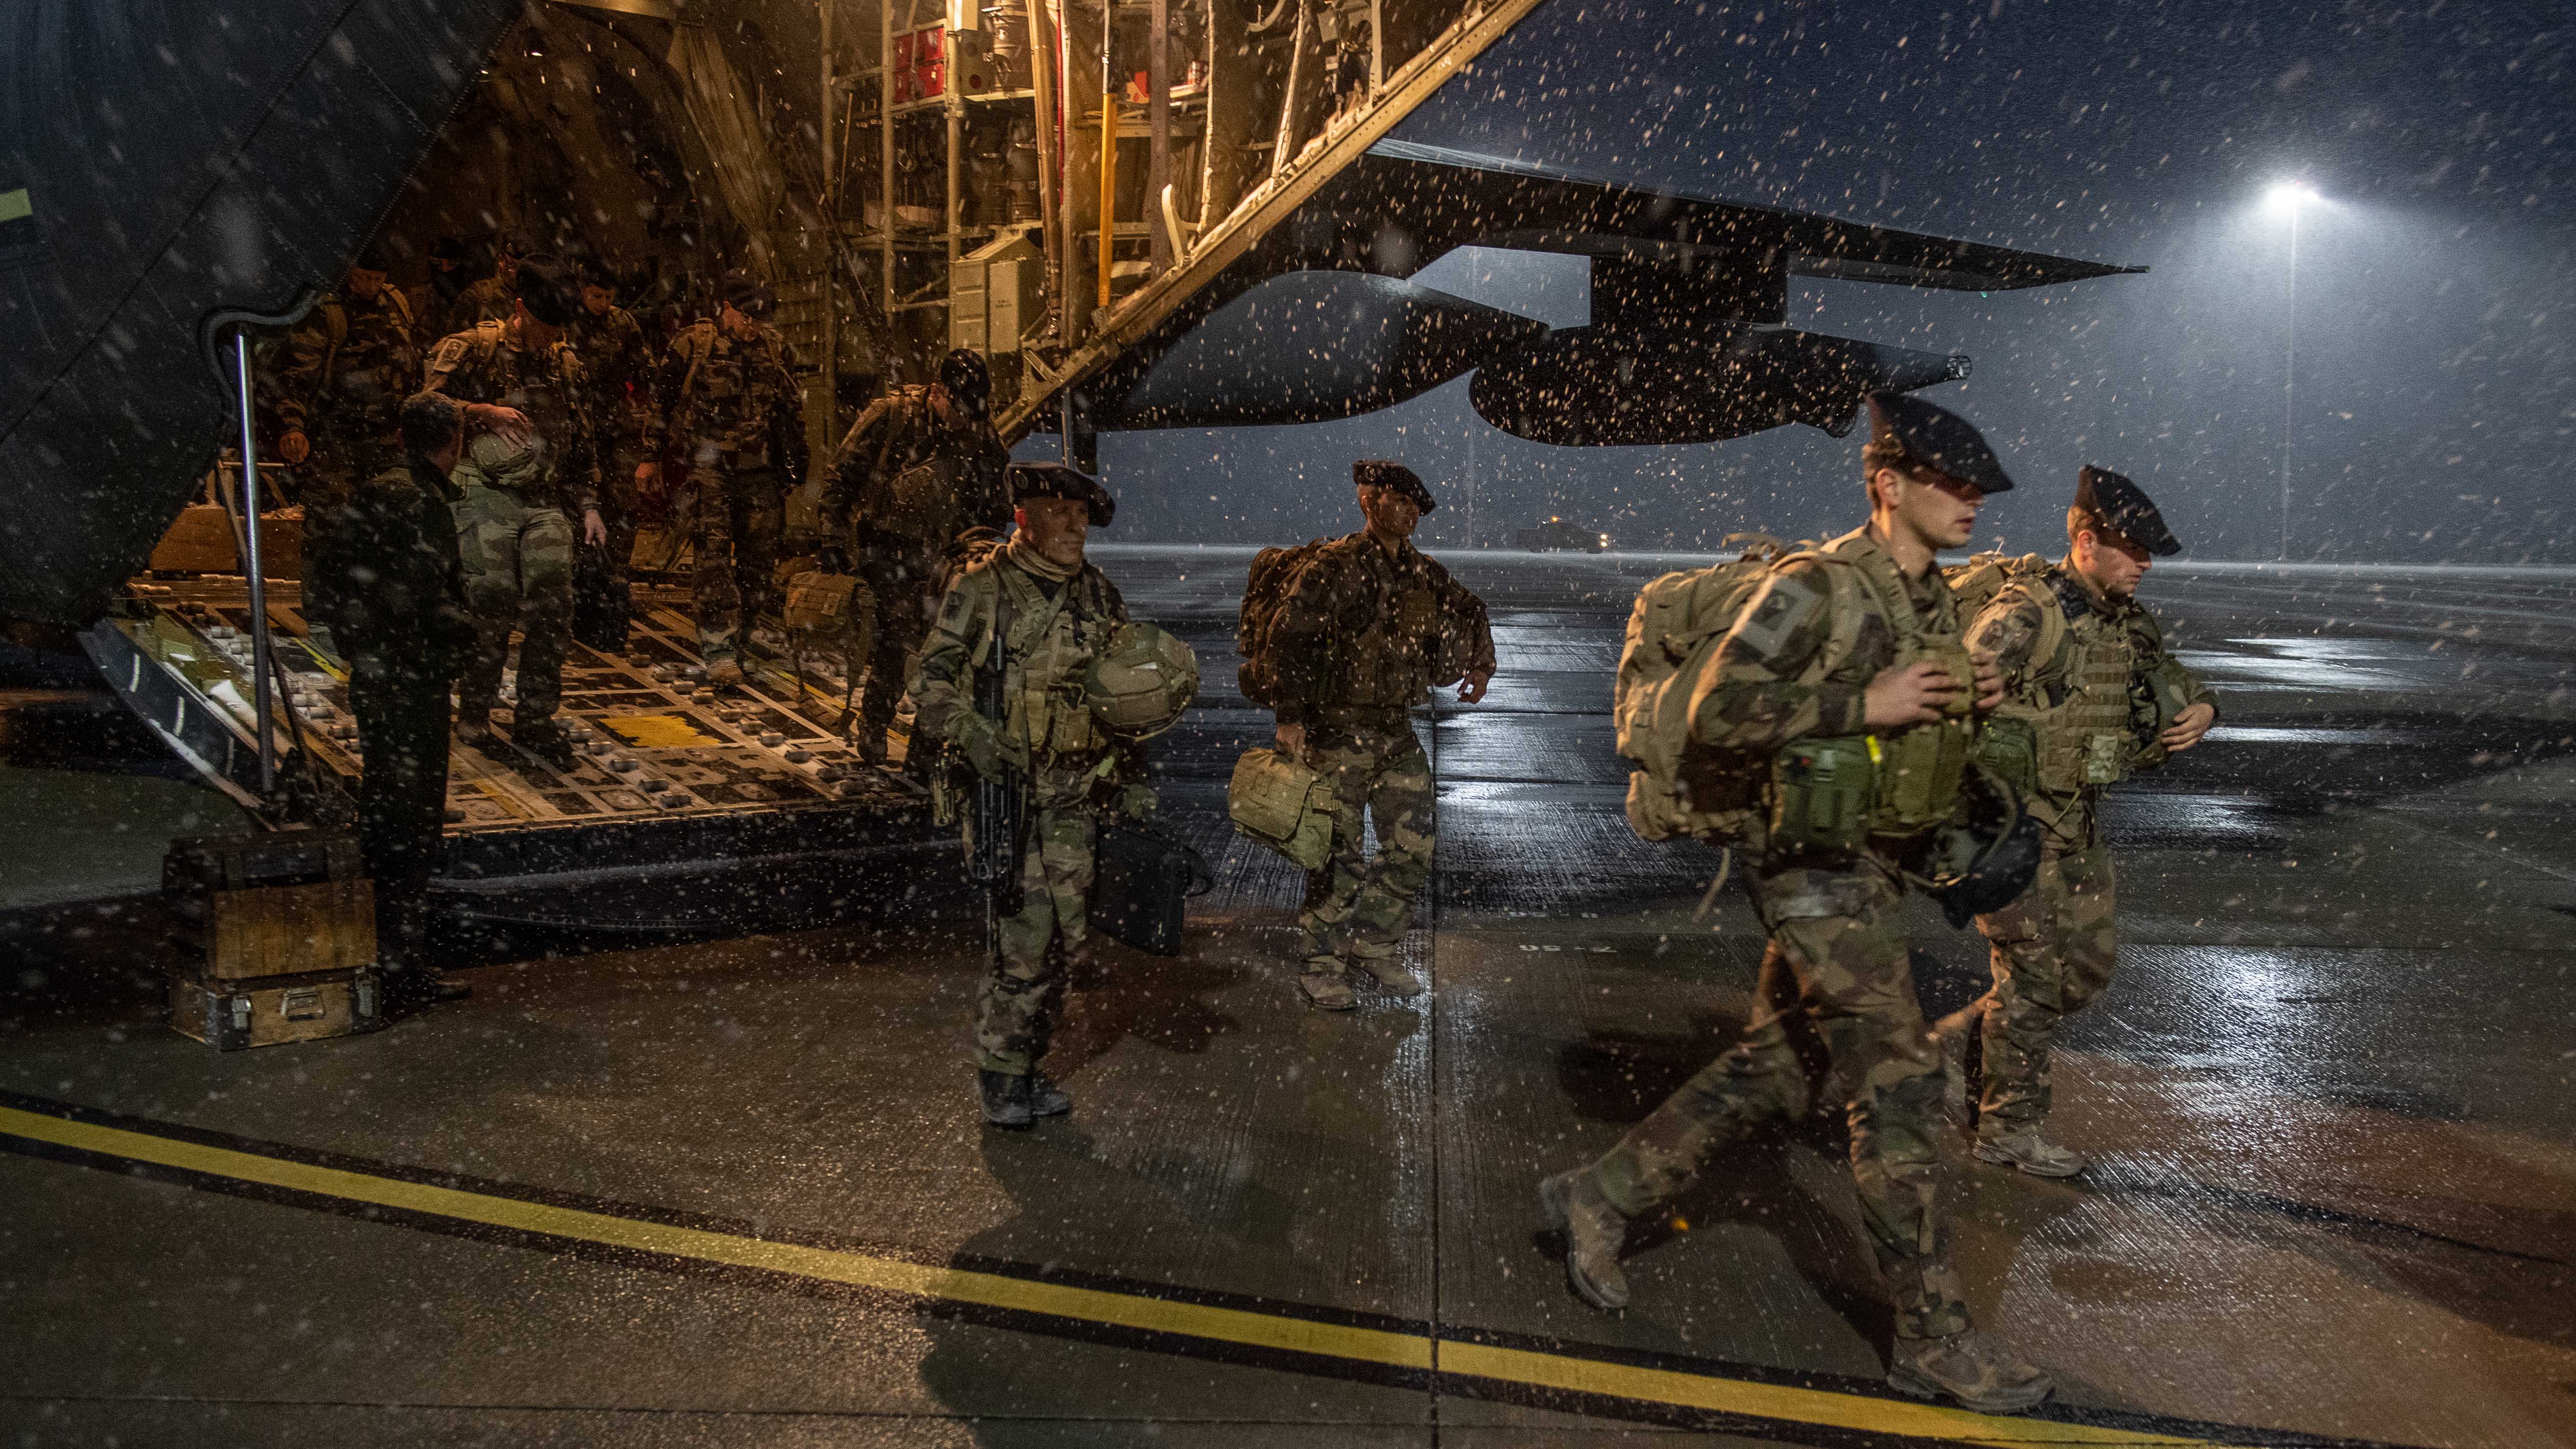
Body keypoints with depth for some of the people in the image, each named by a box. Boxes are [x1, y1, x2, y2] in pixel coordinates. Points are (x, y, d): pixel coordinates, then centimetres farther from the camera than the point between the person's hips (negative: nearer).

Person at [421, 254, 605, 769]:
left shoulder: (567, 363, 14)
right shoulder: (473, 349, -1)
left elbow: (581, 442, 19)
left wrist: (588, 505, 13)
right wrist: (485, 411, -19)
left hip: (546, 502, 4)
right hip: (486, 496, -4)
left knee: (553, 607, -4)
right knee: (492, 607, -6)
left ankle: (535, 720, 6)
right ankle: (474, 713, 13)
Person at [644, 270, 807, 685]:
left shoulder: (776, 347, 9)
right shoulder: (693, 344, -1)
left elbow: (793, 411, 20)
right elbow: (661, 401, 5)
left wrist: (795, 461, 19)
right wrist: (650, 457, 5)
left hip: (760, 469, 4)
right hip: (708, 464, -4)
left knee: (759, 557, 3)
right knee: (713, 553, -13)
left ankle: (738, 638, 19)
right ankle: (720, 653, -14)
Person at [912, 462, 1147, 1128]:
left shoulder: (1101, 597, 13)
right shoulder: (981, 590, -4)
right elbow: (933, 682, -6)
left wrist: (1134, 777, 14)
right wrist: (970, 732, -24)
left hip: (1079, 793, 6)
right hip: (1006, 788, -6)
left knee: (1068, 940, 8)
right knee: (1026, 934, -8)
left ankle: (1023, 1069, 24)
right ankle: (1001, 1080, 9)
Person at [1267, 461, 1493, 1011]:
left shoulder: (1424, 575, 10)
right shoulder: (1335, 567, -10)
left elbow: (1470, 610, 30)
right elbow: (1291, 639, -16)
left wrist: (1480, 664, 17)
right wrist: (1291, 718, -21)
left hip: (1398, 732, 7)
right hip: (1338, 732, -7)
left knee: (1414, 847, 7)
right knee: (1340, 857, -4)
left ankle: (1375, 949, 24)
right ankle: (1321, 966, 11)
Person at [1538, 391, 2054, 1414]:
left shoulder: (1933, 598, 12)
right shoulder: (1815, 588, -15)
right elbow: (1716, 714, -19)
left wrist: (1974, 698, 2)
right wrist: (1862, 704, -22)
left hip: (1874, 870, 9)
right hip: (1822, 871, -9)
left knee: (1768, 1073, 15)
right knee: (1898, 1085, -6)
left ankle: (1599, 1196, 27)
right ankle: (1934, 1337, 7)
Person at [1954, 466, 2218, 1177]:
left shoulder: (2126, 619, 9)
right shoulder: (2025, 612, -18)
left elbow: (2171, 679, 23)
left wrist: (2199, 708, 2)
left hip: (2080, 821, 9)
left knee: (2089, 963, 15)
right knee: (2034, 973, -2)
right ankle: (2010, 1129, 12)